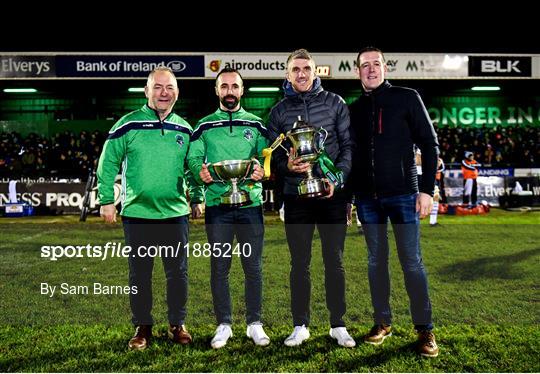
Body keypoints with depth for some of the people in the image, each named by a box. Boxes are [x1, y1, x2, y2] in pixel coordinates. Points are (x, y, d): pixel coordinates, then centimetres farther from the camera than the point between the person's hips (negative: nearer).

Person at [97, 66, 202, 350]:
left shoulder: (184, 129, 7)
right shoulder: (128, 125, -4)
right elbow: (107, 164, -1)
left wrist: (197, 198, 14)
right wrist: (106, 201, -4)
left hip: (175, 213, 3)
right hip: (137, 213, -2)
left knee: (178, 272, 8)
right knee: (139, 273, 8)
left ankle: (177, 324, 25)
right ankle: (142, 327, 23)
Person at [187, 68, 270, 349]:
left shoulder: (256, 124, 10)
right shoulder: (204, 126, 9)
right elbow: (193, 157, 3)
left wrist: (262, 171, -16)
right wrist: (200, 172, -18)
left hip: (250, 203, 0)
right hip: (217, 205, 0)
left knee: (253, 267, 4)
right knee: (219, 267, 5)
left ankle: (254, 323, 17)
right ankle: (224, 324, 17)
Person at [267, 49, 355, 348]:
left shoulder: (335, 103, 5)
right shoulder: (279, 111, 7)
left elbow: (348, 145, 2)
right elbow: (273, 156, 6)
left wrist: (337, 178, -13)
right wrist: (288, 166, -16)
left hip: (332, 194, -1)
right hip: (296, 197, 1)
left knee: (334, 262, 6)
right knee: (299, 263, 7)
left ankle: (338, 325, 19)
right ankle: (300, 326, 20)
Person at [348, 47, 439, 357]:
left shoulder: (407, 98, 2)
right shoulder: (354, 109, 11)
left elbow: (429, 144, -1)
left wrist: (427, 189, -9)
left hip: (402, 193, -3)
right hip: (367, 196, 4)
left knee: (412, 261, -1)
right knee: (377, 260, 9)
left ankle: (425, 329, 9)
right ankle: (383, 322, 20)